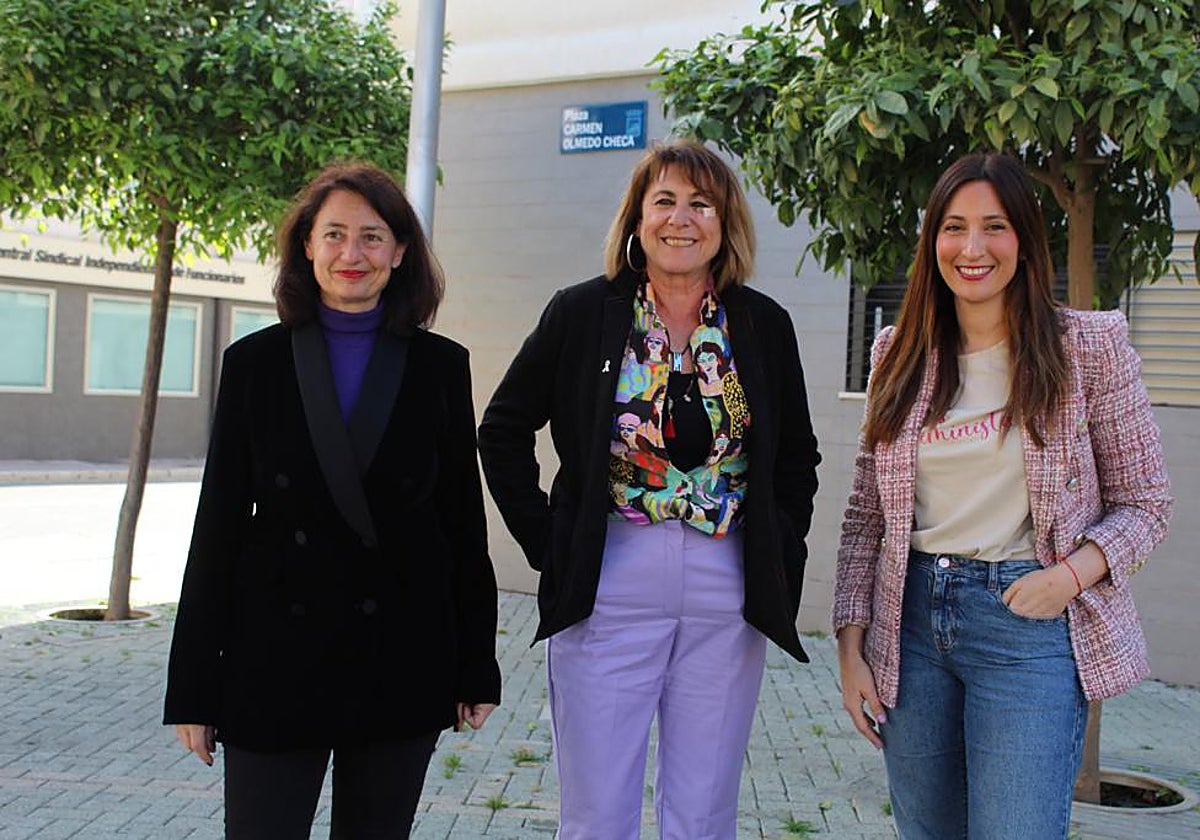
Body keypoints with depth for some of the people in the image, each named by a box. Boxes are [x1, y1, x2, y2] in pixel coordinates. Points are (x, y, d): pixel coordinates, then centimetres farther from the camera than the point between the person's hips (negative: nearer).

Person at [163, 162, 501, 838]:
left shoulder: (441, 365, 2)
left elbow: (464, 521, 4)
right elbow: (219, 525, 2)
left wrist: (477, 667, 3)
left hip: (401, 668, 1)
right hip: (275, 660, 0)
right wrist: (193, 686, 0)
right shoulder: (255, 362, 2)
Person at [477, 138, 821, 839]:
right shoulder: (583, 312, 1)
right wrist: (545, 541, -1)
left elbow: (798, 455, 16)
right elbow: (504, 431, 6)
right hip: (608, 589, -2)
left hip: (729, 596, 2)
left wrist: (780, 552, 5)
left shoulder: (764, 325, 6)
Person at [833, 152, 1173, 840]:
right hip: (911, 621, 4)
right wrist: (851, 643, 3)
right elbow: (866, 512, 9)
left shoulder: (1090, 345, -2)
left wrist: (1071, 573, -17)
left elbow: (1144, 502, 1)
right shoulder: (901, 353, 7)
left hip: (1030, 626, -3)